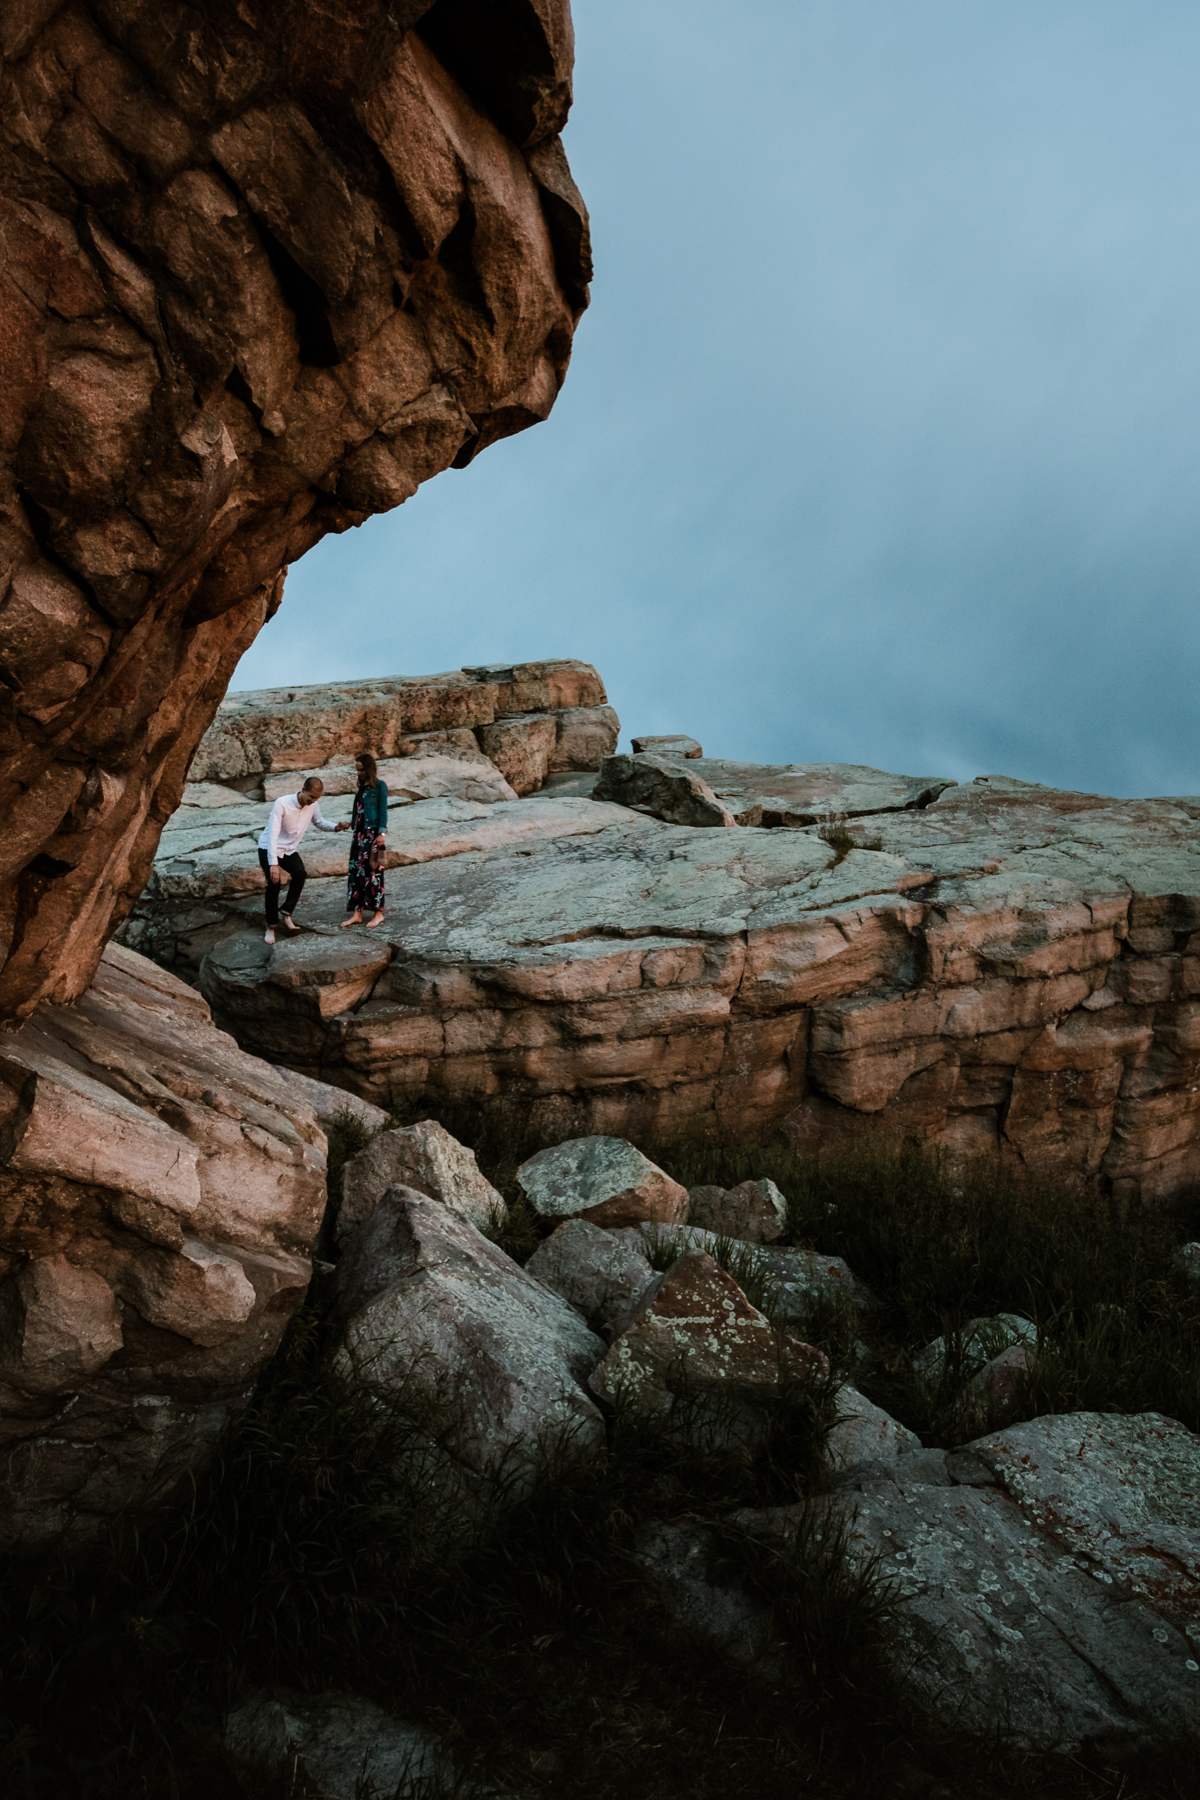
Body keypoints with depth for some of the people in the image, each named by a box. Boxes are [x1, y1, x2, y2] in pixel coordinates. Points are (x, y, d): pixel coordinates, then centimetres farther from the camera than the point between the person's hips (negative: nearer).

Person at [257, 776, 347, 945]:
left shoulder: (313, 805, -10)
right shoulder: (282, 803, -28)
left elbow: (319, 823, 10)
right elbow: (273, 834, -32)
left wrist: (335, 827, -13)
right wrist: (273, 864, -40)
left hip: (290, 850, 5)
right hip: (269, 849, -5)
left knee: (300, 874, -23)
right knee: (274, 883, -18)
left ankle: (286, 914, -11)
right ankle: (271, 926, -2)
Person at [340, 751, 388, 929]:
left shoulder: (380, 786, -6)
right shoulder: (362, 786, 13)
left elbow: (383, 810, -10)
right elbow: (357, 810, 16)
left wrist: (382, 833, -16)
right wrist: (353, 827, 15)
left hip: (373, 833, -7)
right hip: (359, 834, 7)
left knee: (373, 873, -2)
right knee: (356, 872, 5)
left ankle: (378, 913, 7)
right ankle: (357, 913, 9)